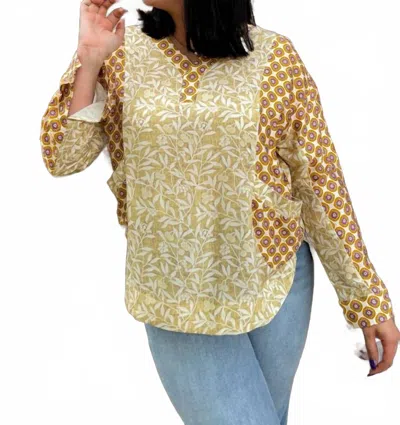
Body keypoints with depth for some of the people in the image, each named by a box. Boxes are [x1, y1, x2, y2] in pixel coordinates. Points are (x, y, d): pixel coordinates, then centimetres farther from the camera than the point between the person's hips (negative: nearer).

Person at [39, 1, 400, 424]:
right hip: (175, 300, 0)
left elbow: (319, 180, -5)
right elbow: (63, 158, -6)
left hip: (273, 283, 1)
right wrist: (89, 59, -17)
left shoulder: (273, 57, -8)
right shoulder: (122, 53, -3)